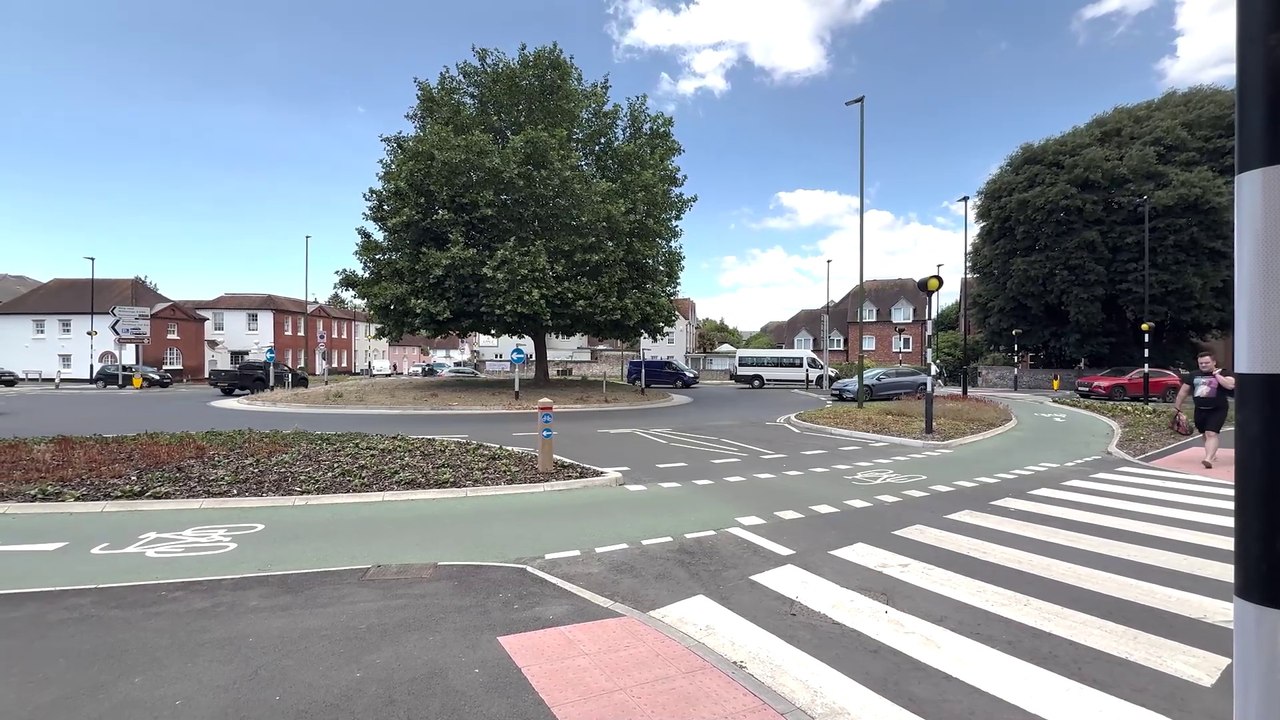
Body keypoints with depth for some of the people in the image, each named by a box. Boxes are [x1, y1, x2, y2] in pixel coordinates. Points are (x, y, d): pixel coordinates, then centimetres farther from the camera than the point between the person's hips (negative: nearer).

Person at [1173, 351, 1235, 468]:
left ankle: (1208, 458, -23)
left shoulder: (1223, 374, -5)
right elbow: (1183, 391, 11)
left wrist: (1217, 374, -18)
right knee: (1205, 434, 16)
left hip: (1217, 410, -4)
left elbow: (1230, 385, -26)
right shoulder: (1193, 375, 5)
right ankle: (1213, 454, 36)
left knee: (1211, 434, -16)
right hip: (1200, 410, 5)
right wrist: (1177, 407, 10)